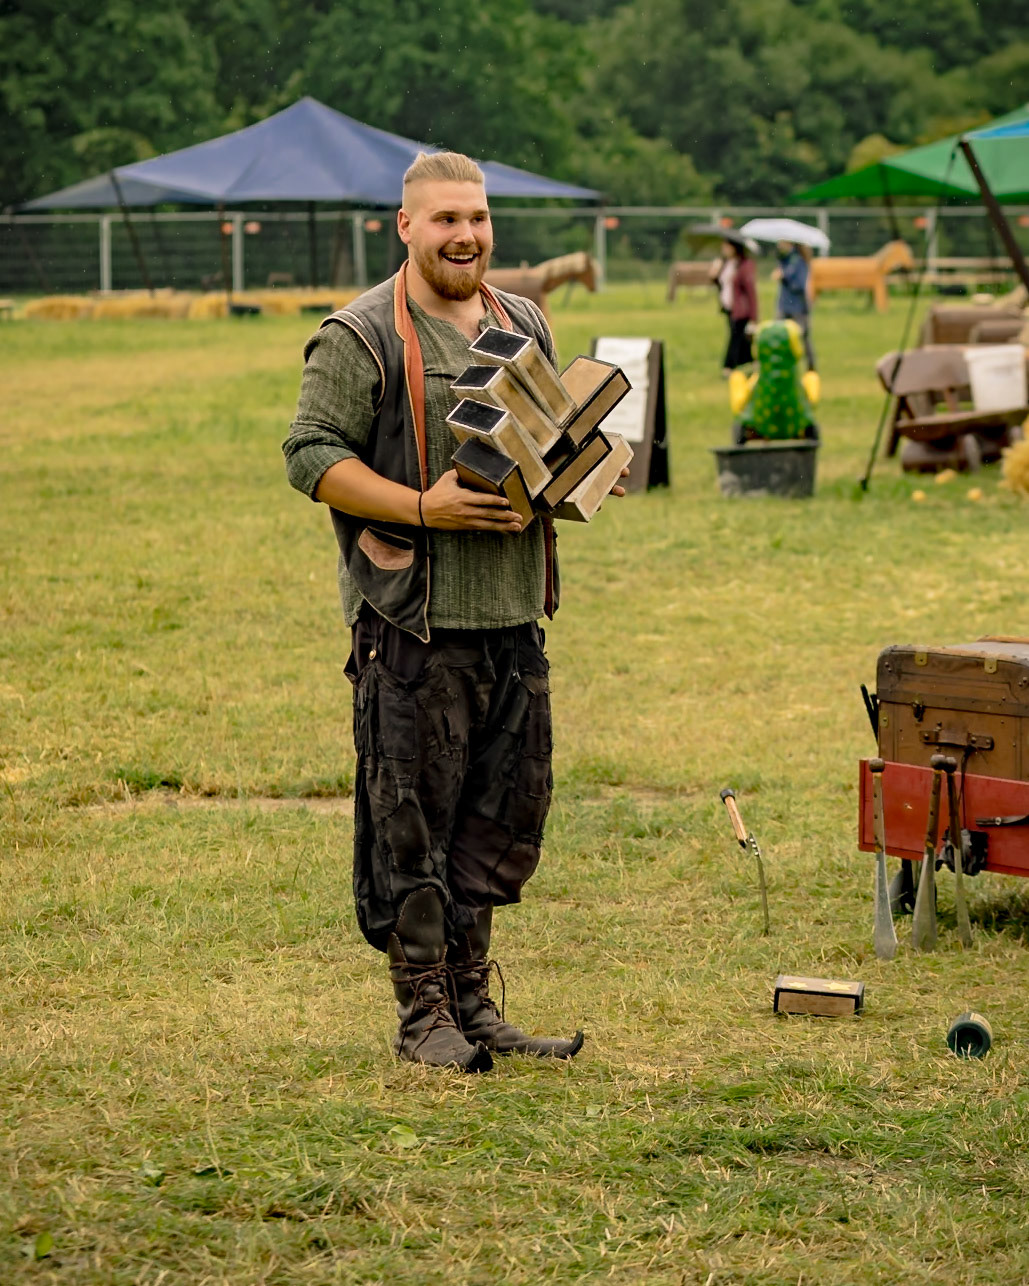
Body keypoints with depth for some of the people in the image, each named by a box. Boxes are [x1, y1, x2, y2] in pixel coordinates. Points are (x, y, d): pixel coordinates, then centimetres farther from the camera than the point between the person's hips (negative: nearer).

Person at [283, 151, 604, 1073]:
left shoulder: (524, 328, 16)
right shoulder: (360, 338, -6)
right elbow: (312, 455, -11)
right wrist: (423, 507, -20)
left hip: (513, 614, 7)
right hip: (413, 619, -7)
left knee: (507, 813, 10)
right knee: (411, 821, -3)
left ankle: (472, 1003, 20)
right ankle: (423, 1014, 6)